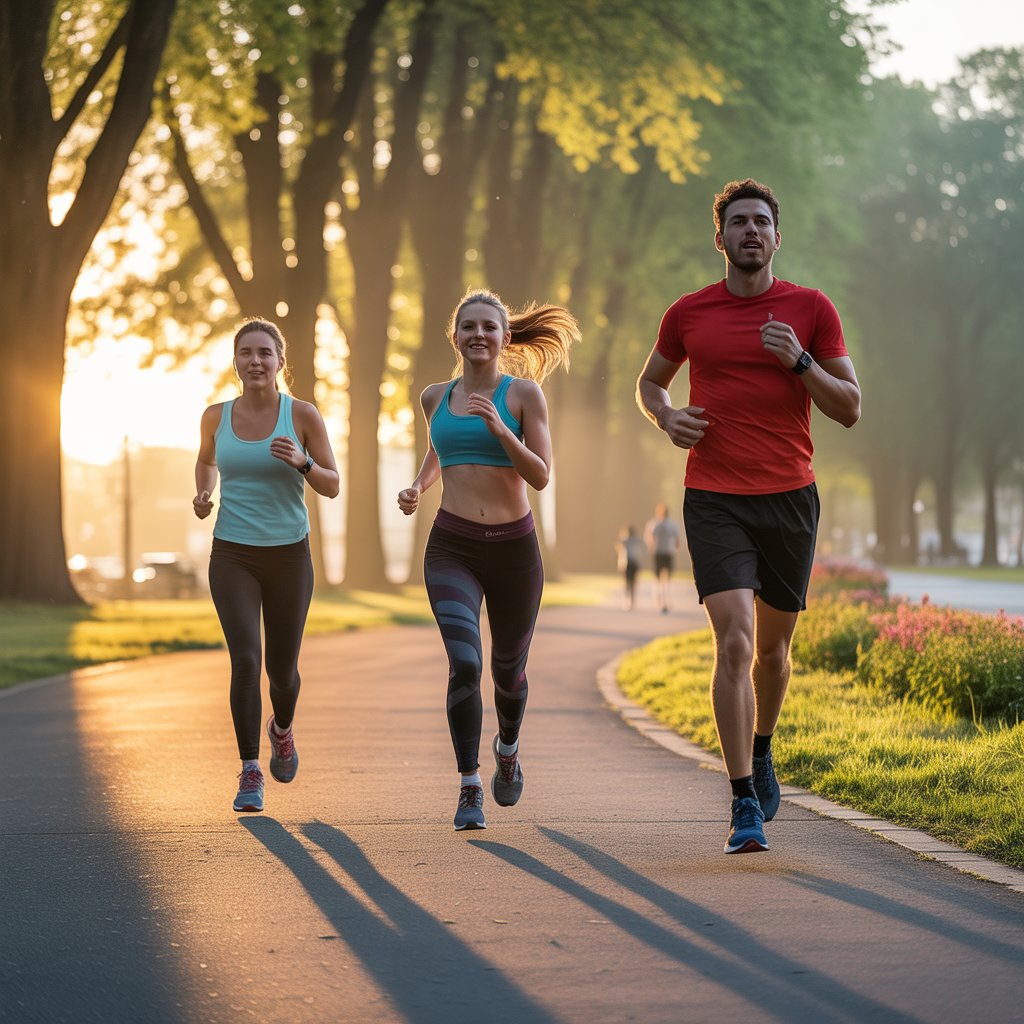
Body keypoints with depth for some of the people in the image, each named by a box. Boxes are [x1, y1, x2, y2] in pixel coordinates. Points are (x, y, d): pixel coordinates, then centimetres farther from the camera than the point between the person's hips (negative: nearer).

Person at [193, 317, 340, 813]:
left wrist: (302, 462, -22)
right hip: (232, 555, 0)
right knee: (245, 659, -17)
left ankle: (282, 728, 45)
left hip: (289, 555, 0)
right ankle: (250, 773, -8)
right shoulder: (216, 416, 0)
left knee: (282, 669, 10)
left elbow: (332, 487, -3)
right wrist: (203, 494, 2)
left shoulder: (302, 414, -6)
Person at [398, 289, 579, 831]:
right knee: (464, 663, -19)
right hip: (452, 547, 1)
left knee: (508, 669, 15)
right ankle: (469, 790, -11)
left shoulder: (523, 393, -2)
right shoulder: (436, 397, 8)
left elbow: (540, 476, -7)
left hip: (513, 546, -1)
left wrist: (500, 430, -20)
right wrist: (416, 487, 9)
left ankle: (508, 749, 47)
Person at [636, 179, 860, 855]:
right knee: (734, 641, -15)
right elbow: (650, 381, 22)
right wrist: (666, 417, 0)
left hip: (790, 498, 1)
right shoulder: (689, 314, 5)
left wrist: (800, 362, -14)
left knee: (773, 646, 13)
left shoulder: (812, 309, 3)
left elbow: (850, 409, 2)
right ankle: (745, 807, -14)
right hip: (715, 500, -1)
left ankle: (761, 753, 42)